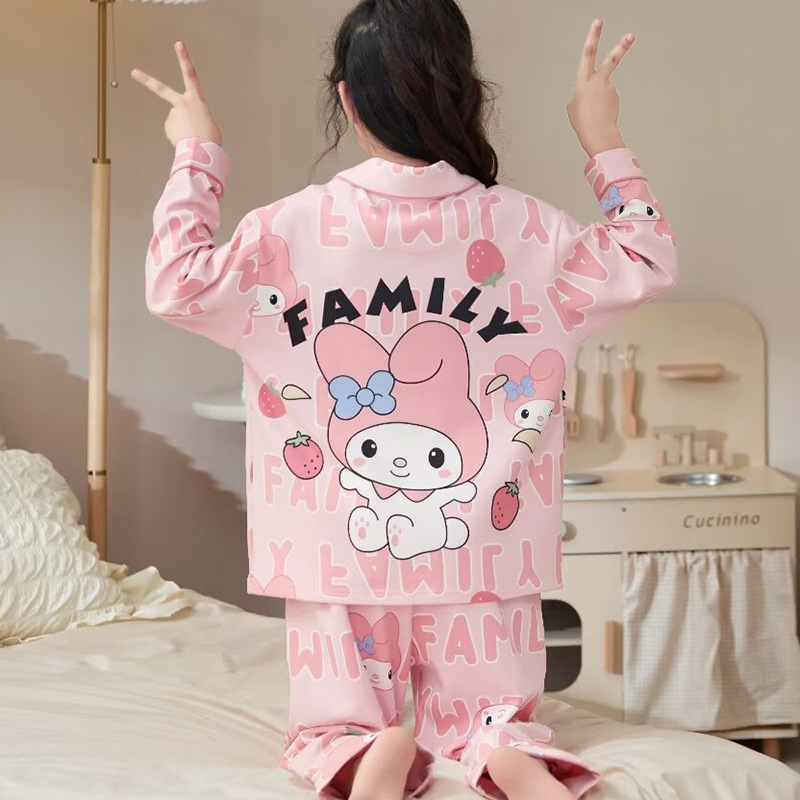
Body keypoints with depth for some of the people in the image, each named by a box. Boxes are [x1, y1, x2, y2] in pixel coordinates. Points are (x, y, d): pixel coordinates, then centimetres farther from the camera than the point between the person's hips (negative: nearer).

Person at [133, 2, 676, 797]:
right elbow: (646, 266, 6)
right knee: (488, 720, 18)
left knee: (330, 728, 14)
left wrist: (197, 155, 4)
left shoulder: (297, 225, -10)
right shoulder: (521, 225, -5)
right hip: (483, 551, 1)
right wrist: (604, 142, 12)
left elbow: (177, 284, -5)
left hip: (343, 554, -1)